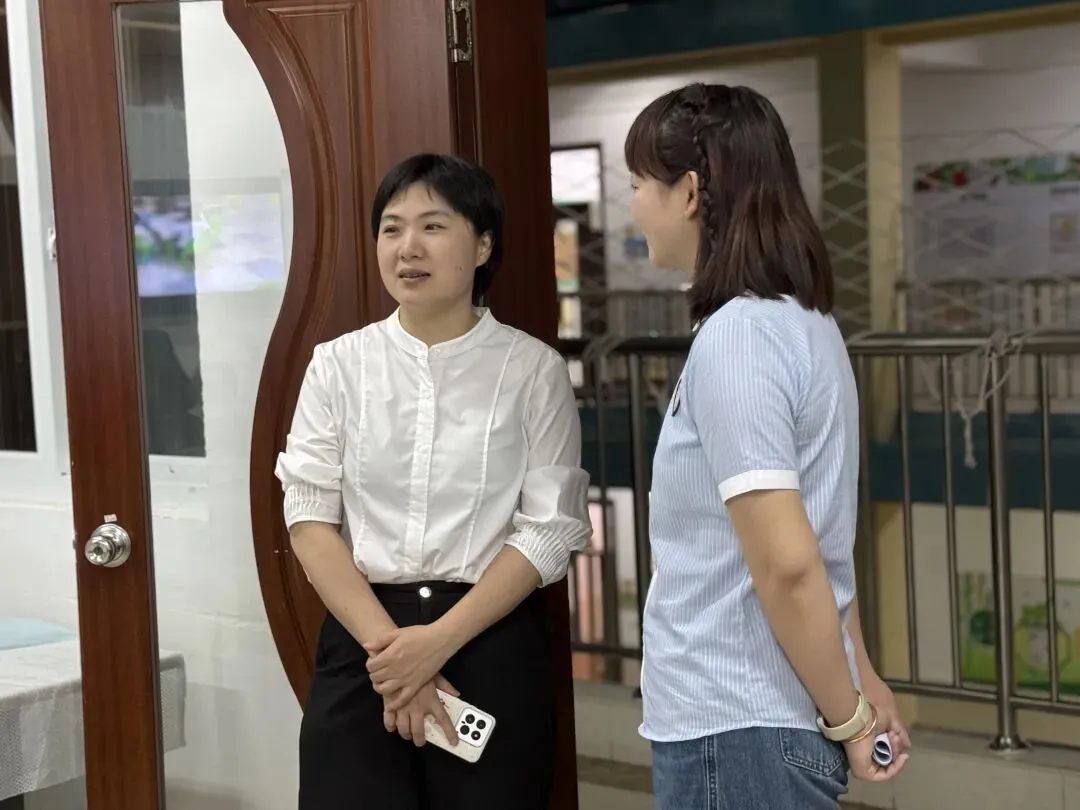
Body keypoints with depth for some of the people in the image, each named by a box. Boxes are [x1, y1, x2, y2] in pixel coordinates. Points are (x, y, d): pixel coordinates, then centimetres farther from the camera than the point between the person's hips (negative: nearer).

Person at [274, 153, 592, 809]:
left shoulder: (533, 369, -1)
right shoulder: (339, 366, 4)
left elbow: (550, 529, -5)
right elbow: (310, 520, -1)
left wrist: (439, 640, -14)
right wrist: (388, 644, -11)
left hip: (494, 645, -1)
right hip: (364, 643, 1)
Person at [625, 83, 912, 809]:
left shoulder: (735, 338, -20)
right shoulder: (802, 321, 9)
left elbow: (786, 564, -23)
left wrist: (847, 718, -13)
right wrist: (860, 679, 17)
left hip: (736, 727, -9)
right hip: (756, 715, 9)